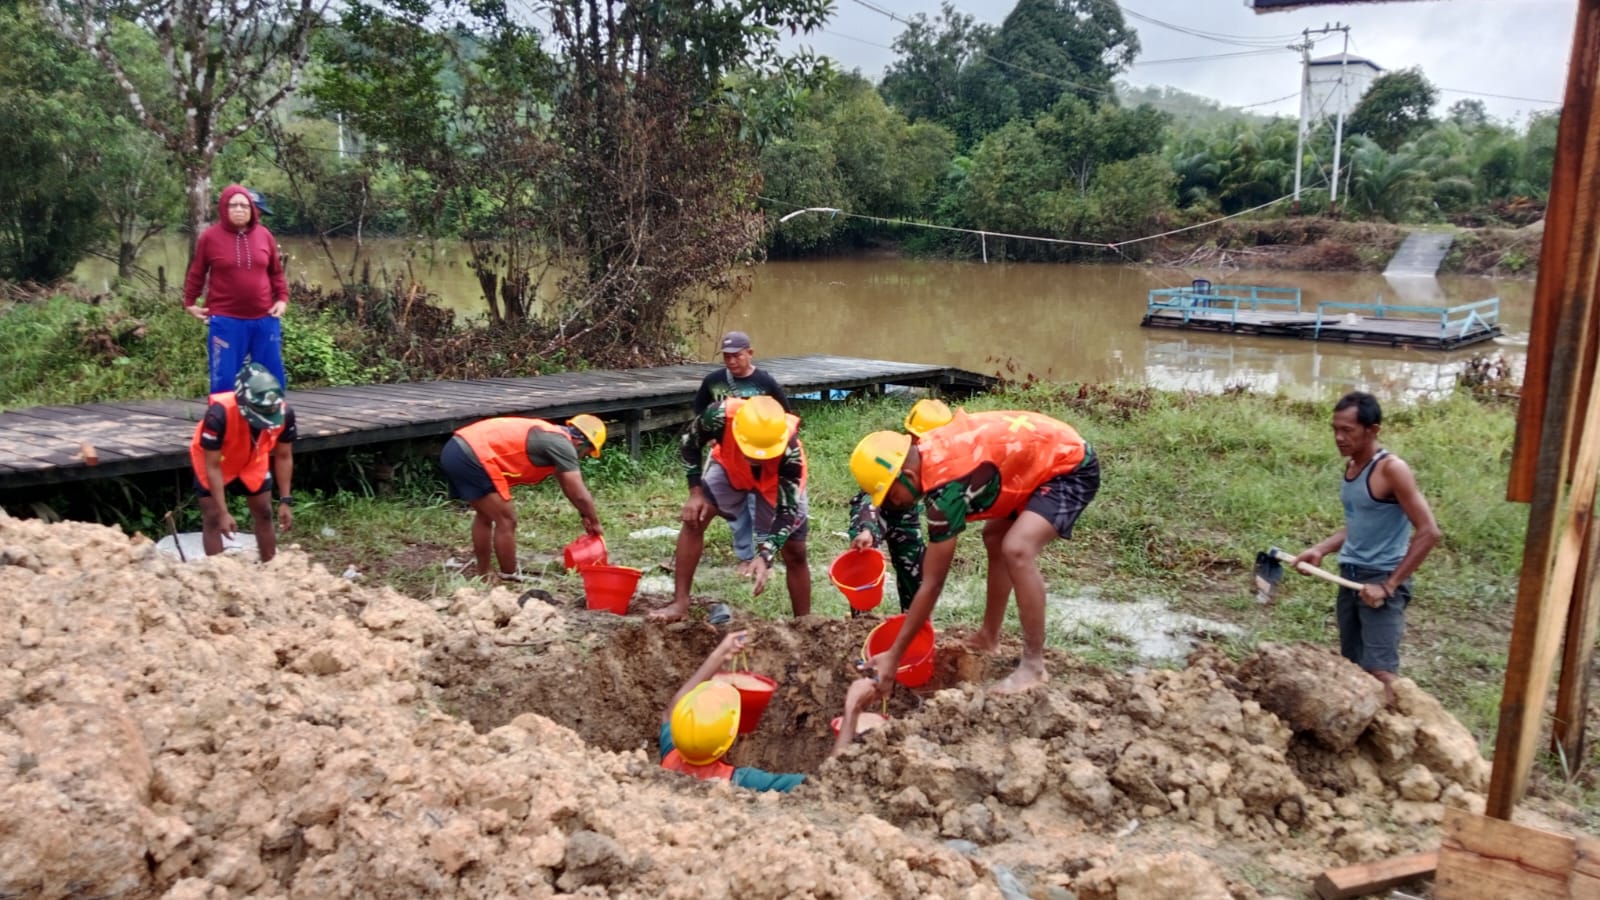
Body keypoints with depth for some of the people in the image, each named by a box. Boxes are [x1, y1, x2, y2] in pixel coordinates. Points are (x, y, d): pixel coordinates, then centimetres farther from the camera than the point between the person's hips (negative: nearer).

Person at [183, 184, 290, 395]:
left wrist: (282, 298, 5)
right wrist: (189, 303, 9)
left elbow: (276, 271, 14)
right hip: (225, 321, -3)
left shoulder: (264, 235, 5)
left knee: (272, 377, 10)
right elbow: (197, 273, 8)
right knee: (224, 380, 2)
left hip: (265, 319, 3)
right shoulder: (210, 237, -2)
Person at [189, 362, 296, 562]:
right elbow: (213, 467, -33)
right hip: (212, 461, -3)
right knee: (213, 518, -5)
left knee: (264, 514, 7)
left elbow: (283, 457, -16)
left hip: (252, 462, 3)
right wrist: (223, 512, -33)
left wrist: (286, 500, -18)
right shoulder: (219, 414, -42)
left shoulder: (284, 413, -32)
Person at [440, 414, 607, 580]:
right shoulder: (562, 444, -5)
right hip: (473, 457, -10)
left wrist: (585, 516, 36)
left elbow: (568, 486, 33)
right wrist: (595, 523, 10)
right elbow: (579, 495, -5)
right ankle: (510, 581, 12)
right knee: (506, 520, 1)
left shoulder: (550, 436, 23)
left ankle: (483, 577, 32)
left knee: (484, 516, 25)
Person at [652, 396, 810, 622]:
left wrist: (765, 556, -43)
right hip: (730, 466, 1)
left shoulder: (790, 449, -43)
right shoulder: (720, 416, -41)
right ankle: (680, 602, -8)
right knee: (694, 518, -16)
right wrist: (696, 492, -22)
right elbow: (691, 445, -16)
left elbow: (788, 510, -33)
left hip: (778, 480, -1)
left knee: (795, 553, -2)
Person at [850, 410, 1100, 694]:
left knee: (1017, 550, -25)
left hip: (1072, 467, -10)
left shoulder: (946, 485, -30)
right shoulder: (928, 453, -5)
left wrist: (894, 656, -17)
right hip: (1042, 456, 10)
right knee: (995, 538, 19)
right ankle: (989, 637, 29)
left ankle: (1033, 667, -14)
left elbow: (933, 584, -23)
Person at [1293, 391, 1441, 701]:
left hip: (1381, 580, -8)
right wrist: (1320, 549, 4)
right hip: (1351, 577, 8)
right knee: (1352, 667, 11)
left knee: (1380, 672, -14)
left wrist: (1389, 585, -19)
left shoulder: (1392, 469, -16)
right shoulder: (1350, 466, 8)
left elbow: (1429, 532, -19)